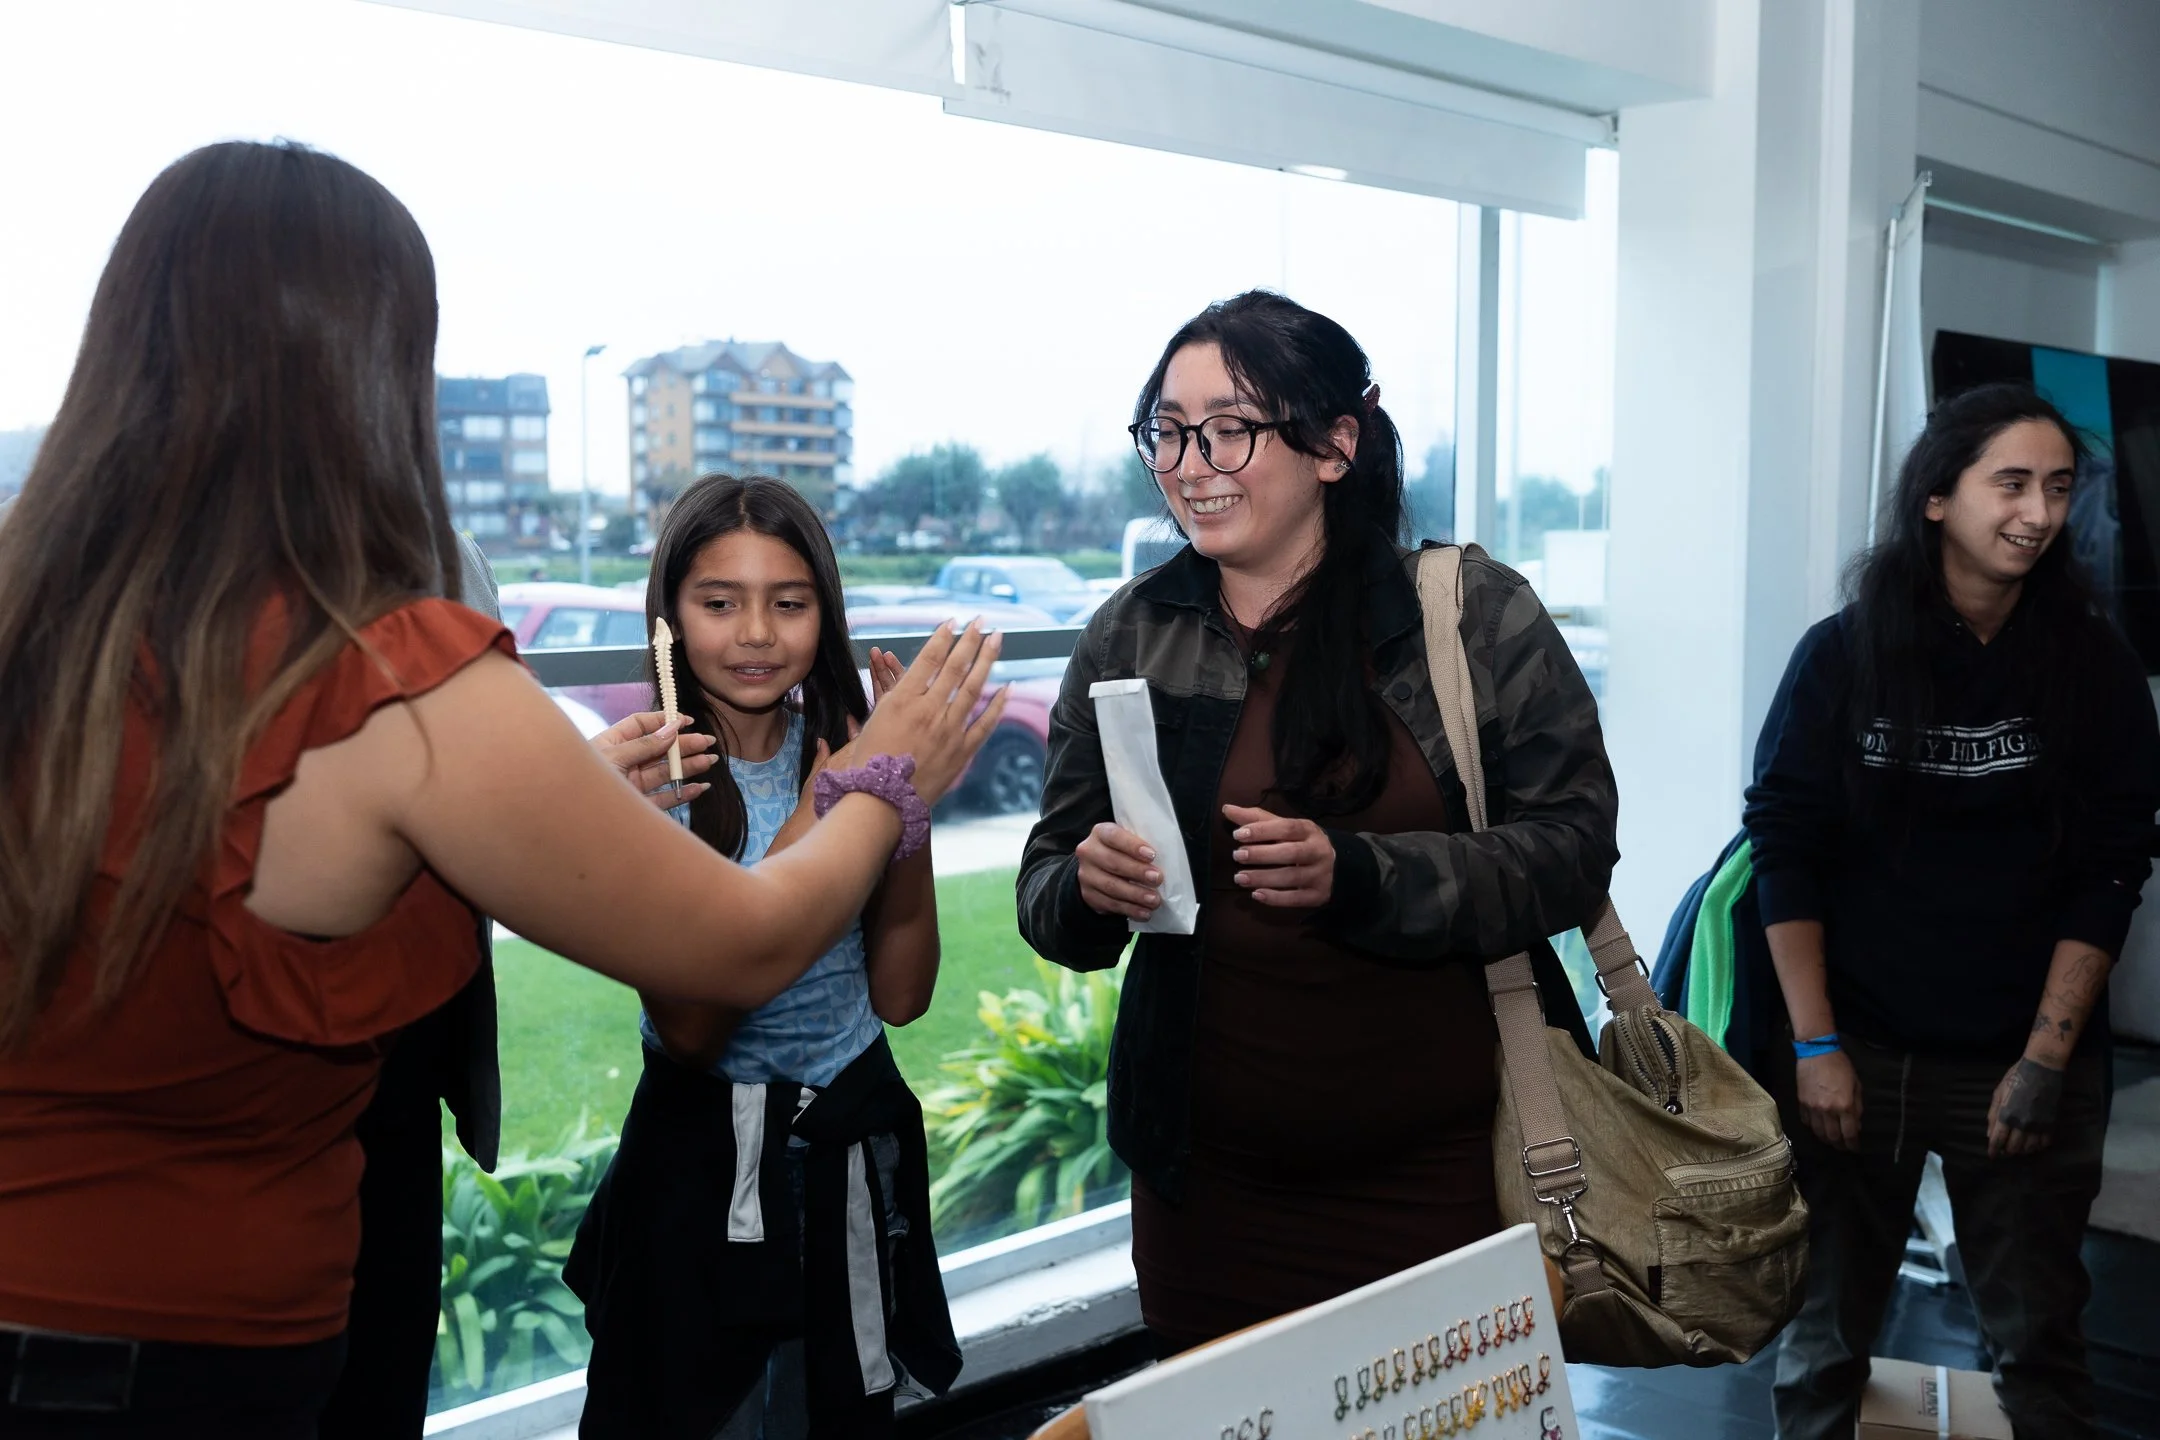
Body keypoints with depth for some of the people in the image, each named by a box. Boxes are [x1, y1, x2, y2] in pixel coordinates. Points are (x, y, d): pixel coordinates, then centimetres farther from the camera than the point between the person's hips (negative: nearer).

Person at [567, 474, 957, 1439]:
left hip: (859, 1146, 4)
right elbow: (689, 1027, -21)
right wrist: (815, 824, -26)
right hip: (709, 1154, -3)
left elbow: (900, 994, -5)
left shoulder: (846, 753, -4)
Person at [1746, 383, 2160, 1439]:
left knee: (2038, 1349, 6)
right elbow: (1783, 849, -3)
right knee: (1826, 1335, 7)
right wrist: (1815, 1046, -7)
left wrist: (2047, 1058, -7)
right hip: (1856, 1055, -1)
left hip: (2026, 1065, 1)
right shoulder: (1841, 656, -2)